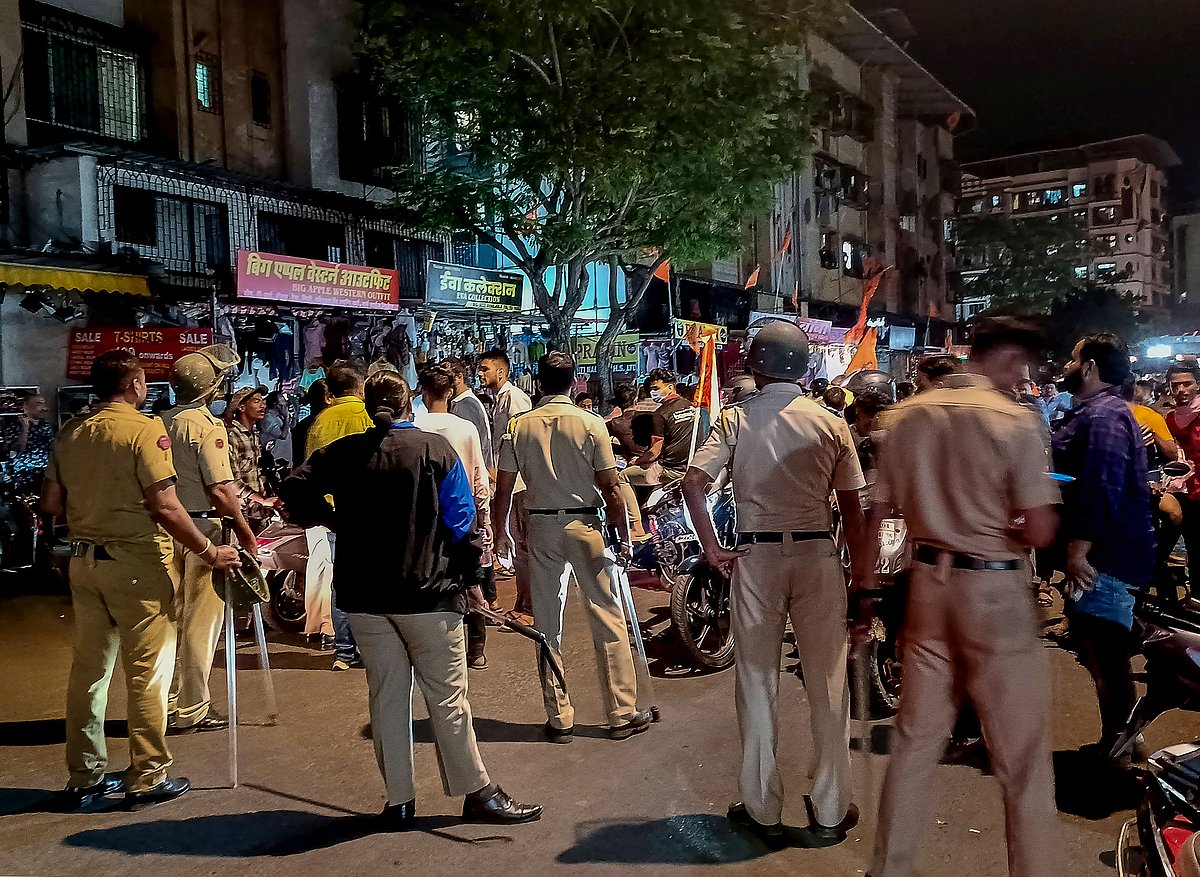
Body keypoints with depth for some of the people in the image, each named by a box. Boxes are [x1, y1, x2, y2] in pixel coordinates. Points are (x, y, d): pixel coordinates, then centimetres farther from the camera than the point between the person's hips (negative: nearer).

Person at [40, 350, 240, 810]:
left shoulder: (72, 432, 6)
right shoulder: (145, 429, -13)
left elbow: (51, 502, 9)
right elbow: (165, 507, -19)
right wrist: (209, 552, -11)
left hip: (83, 561, 7)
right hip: (136, 564, -7)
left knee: (88, 669, 14)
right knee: (147, 672, 3)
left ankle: (85, 777, 23)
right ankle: (148, 779, 11)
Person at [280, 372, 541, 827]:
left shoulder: (342, 453, 1)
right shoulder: (435, 448, -6)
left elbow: (296, 489, -4)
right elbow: (460, 521, -7)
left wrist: (333, 520, 9)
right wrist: (470, 579, 2)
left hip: (363, 596, 3)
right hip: (428, 590, -3)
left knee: (386, 694, 12)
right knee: (447, 695, 5)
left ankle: (398, 800, 19)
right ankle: (477, 793, 15)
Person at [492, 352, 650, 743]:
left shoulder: (519, 426, 0)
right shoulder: (591, 424, -6)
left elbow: (503, 490, 0)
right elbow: (610, 487, -7)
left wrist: (499, 533, 13)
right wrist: (624, 536, 2)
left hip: (541, 525, 2)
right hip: (584, 524, -2)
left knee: (547, 623, 9)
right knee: (608, 619, 6)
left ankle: (559, 719, 15)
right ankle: (623, 714, 11)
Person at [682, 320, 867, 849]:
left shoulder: (735, 420, -2)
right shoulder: (830, 424, 1)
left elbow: (693, 483, -14)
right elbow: (852, 508, 2)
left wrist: (712, 549, -5)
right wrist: (859, 571, 10)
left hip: (754, 556, 0)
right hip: (817, 553, 1)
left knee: (757, 682, 10)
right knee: (827, 682, 9)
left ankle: (762, 811, 19)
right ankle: (830, 813, 19)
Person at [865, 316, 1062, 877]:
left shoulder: (907, 416, 3)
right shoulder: (1013, 421, -13)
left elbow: (876, 516, 5)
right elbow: (1040, 532, -16)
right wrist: (1014, 522, 7)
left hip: (929, 583, 6)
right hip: (994, 590, -5)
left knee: (915, 740, 16)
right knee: (1022, 752, 8)